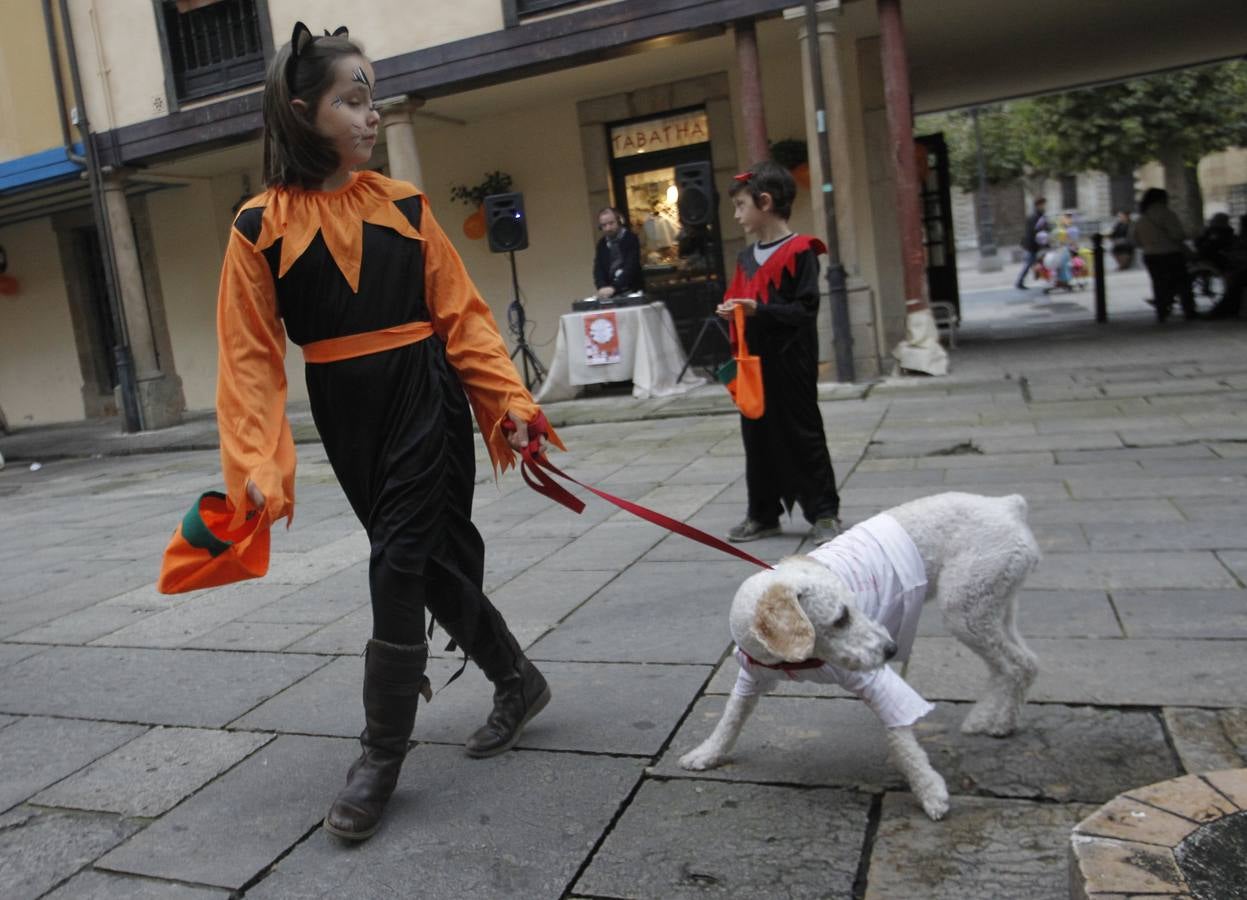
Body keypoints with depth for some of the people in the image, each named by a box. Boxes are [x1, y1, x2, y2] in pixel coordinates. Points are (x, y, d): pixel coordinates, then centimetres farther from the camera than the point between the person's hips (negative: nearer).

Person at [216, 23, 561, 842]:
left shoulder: (403, 204, 0)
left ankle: (383, 753, 11)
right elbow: (252, 354, -5)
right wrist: (256, 461, -15)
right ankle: (517, 682, 34)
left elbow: (463, 313, 0)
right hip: (346, 413, 1)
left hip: (424, 398, -1)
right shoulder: (261, 227, -3)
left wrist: (509, 403, -9)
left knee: (401, 562, -4)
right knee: (435, 554, 12)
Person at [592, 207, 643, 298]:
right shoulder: (601, 244, 10)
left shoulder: (631, 239, -6)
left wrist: (614, 287, -30)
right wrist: (602, 287, -19)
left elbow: (630, 267, -18)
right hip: (611, 293, 4)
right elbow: (598, 269, 2)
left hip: (632, 291, -4)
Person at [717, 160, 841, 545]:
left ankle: (824, 513, 12)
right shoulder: (746, 257, 11)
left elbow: (806, 309, -16)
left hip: (790, 364, -7)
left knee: (803, 436, 1)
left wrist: (760, 310, -24)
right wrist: (730, 310, -4)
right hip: (754, 363, 7)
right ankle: (763, 514, 23)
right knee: (757, 438, 12)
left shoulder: (799, 251, -10)